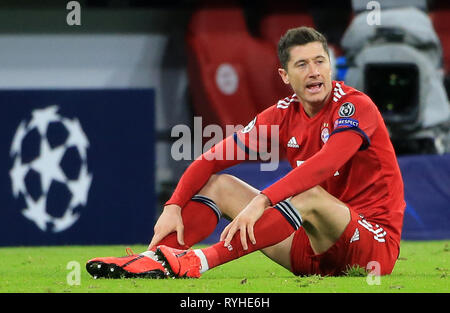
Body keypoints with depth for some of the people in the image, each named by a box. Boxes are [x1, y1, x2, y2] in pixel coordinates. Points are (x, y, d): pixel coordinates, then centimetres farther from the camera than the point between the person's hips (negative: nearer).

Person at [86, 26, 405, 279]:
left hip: (375, 247, -7)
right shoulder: (283, 115, 5)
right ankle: (155, 258, -20)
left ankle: (196, 262, -43)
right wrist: (173, 207, -13)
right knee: (220, 184, 3)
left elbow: (325, 164, -32)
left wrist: (260, 202, -41)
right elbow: (212, 159, 3)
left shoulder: (356, 106, -14)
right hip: (314, 251, 7)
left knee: (310, 195, -35)